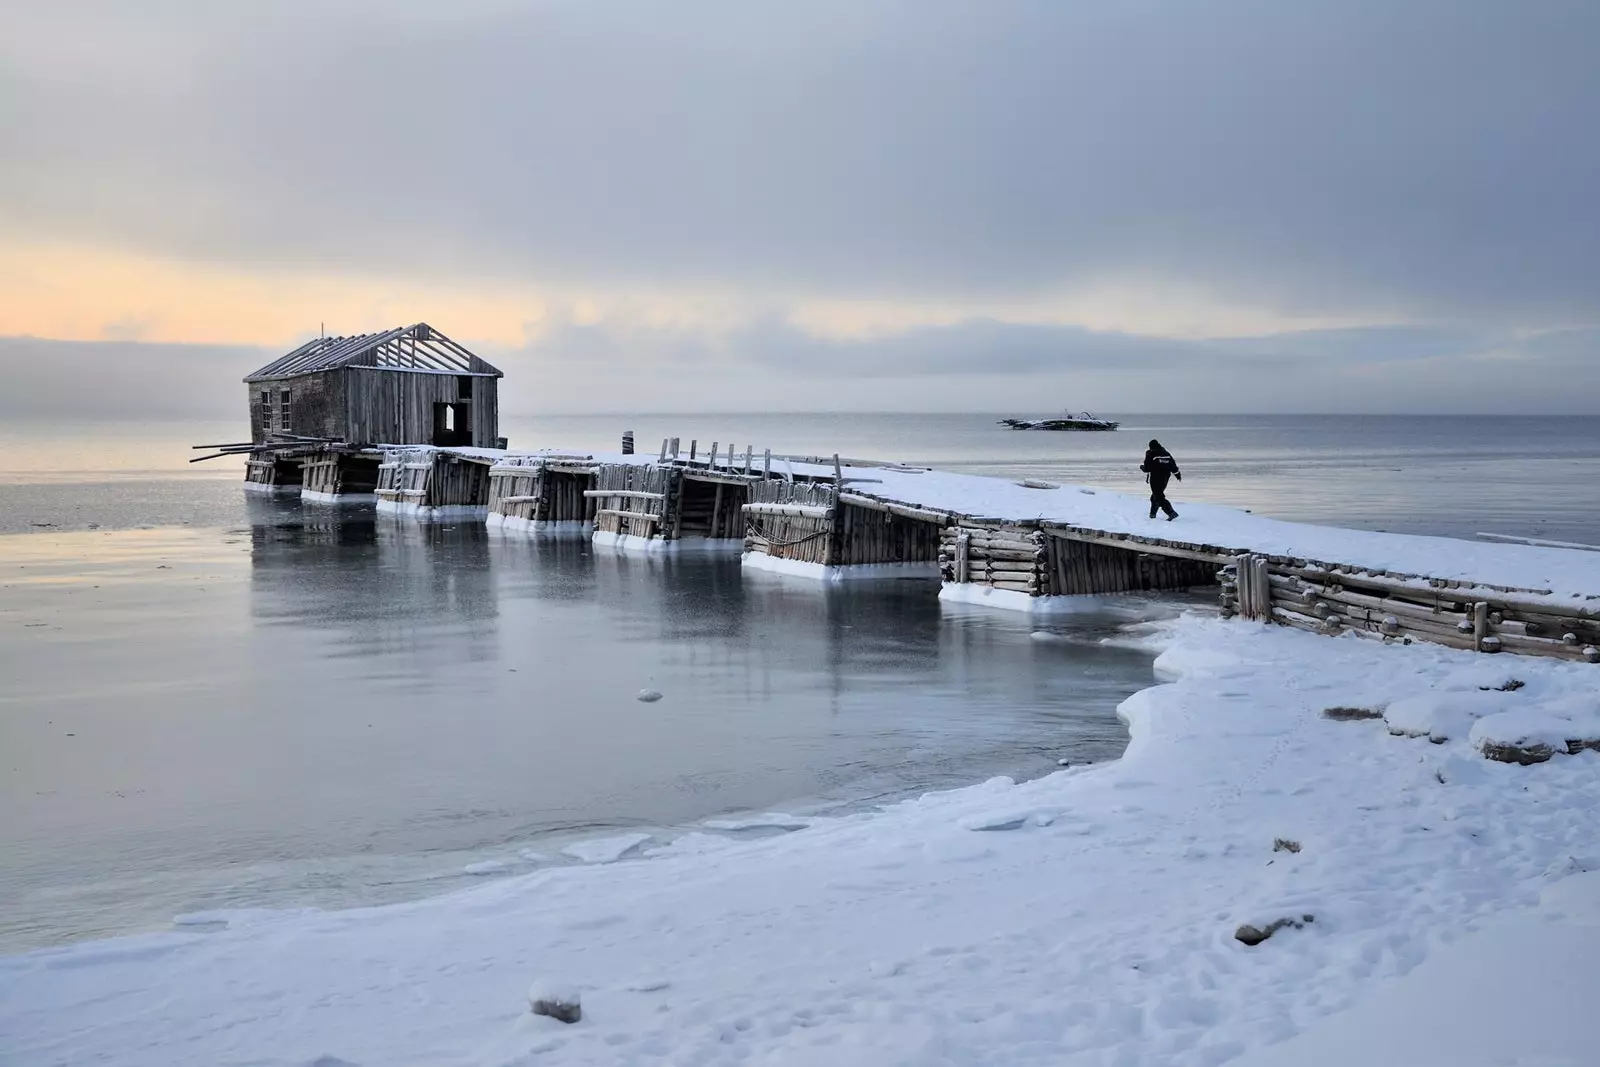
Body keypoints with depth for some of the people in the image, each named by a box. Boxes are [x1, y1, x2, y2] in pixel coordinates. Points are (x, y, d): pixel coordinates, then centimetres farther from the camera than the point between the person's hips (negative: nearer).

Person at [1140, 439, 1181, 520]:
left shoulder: (1150, 454, -9)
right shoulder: (1166, 454, 8)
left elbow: (1147, 468, -10)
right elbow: (1173, 465, 10)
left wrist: (1142, 467, 12)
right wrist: (1177, 474, 21)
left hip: (1155, 479, -7)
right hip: (1165, 478, 7)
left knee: (1159, 497, -7)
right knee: (1155, 495, 23)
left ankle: (1171, 513, -22)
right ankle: (1153, 513, 33)